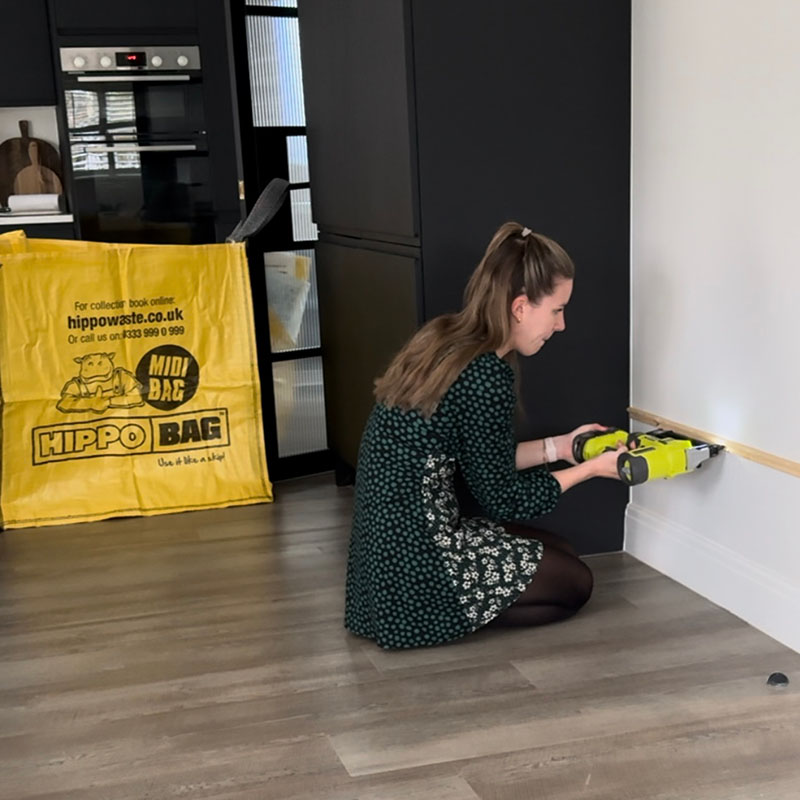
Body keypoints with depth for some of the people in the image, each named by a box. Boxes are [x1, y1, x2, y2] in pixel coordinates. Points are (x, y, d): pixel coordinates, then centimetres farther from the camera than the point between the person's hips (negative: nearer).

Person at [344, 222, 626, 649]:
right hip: (414, 565, -9)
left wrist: (557, 446, 14)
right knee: (573, 581, 9)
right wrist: (591, 468, 0)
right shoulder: (486, 376, -22)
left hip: (391, 542, 9)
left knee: (560, 552, 20)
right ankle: (433, 614, 1)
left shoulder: (443, 338, 3)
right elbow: (502, 498, -11)